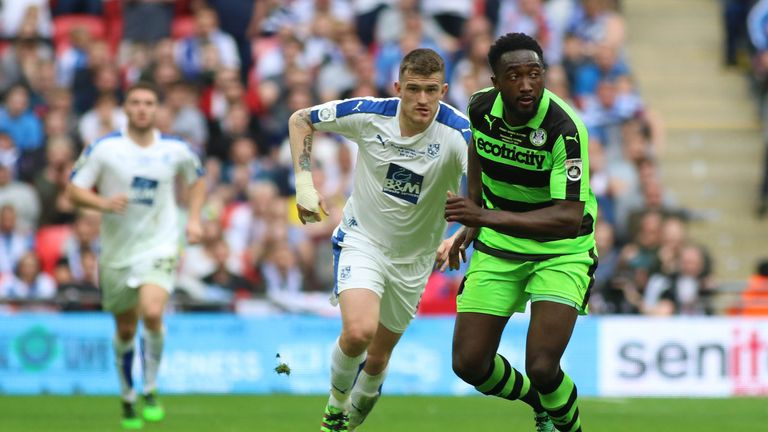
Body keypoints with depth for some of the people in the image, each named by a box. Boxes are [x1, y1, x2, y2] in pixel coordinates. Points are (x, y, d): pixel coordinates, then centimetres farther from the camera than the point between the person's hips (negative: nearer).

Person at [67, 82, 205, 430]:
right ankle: (127, 398, 33)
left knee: (152, 312, -25)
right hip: (117, 249, 1)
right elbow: (75, 189, -5)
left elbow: (196, 180, 19)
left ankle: (151, 390, -5)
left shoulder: (176, 150, -1)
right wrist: (102, 202, -24)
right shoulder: (104, 149, -7)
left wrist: (194, 219, 5)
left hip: (159, 246, -1)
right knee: (125, 329, 11)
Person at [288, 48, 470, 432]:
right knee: (359, 330, -27)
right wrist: (304, 183, -9)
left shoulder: (457, 132, -22)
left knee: (377, 357, 12)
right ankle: (336, 401, 2)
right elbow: (300, 120, 0)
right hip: (361, 238, -1)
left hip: (413, 257, 1)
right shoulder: (368, 114, -16)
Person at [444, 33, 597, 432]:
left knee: (541, 366, -20)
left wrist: (487, 216, -43)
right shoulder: (481, 107, -11)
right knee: (469, 364, -1)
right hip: (497, 248, 5)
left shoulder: (565, 129, -28)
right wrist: (472, 221, 12)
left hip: (561, 251, -5)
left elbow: (569, 219, -35)